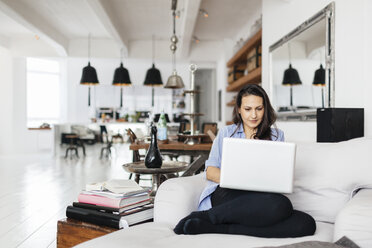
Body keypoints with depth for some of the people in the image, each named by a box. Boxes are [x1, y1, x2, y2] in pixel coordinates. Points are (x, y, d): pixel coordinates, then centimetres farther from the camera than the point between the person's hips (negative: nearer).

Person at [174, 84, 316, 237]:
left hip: (261, 198, 4)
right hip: (226, 194, -3)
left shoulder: (276, 136, 22)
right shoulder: (226, 133, 20)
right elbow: (210, 171, 9)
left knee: (307, 224, -29)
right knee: (280, 204, -34)